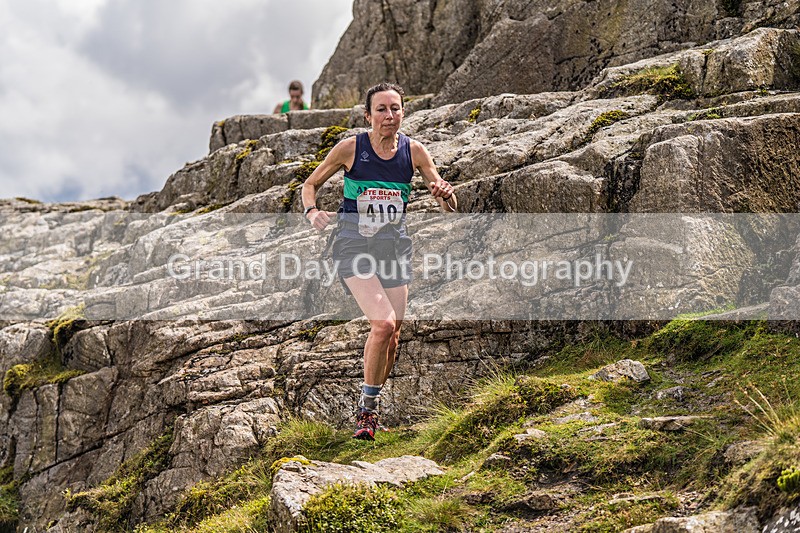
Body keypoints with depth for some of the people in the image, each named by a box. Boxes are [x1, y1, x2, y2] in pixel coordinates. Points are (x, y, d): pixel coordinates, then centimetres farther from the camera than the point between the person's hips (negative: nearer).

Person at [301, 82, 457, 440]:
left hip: (395, 248, 4)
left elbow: (449, 208, 2)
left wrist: (445, 194, -22)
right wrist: (312, 211, -15)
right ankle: (367, 405, -2)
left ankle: (370, 405, 30)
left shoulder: (413, 151, -1)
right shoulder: (351, 148, -8)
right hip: (354, 247, -4)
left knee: (391, 335, 5)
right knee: (383, 323, -22)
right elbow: (311, 184, 6)